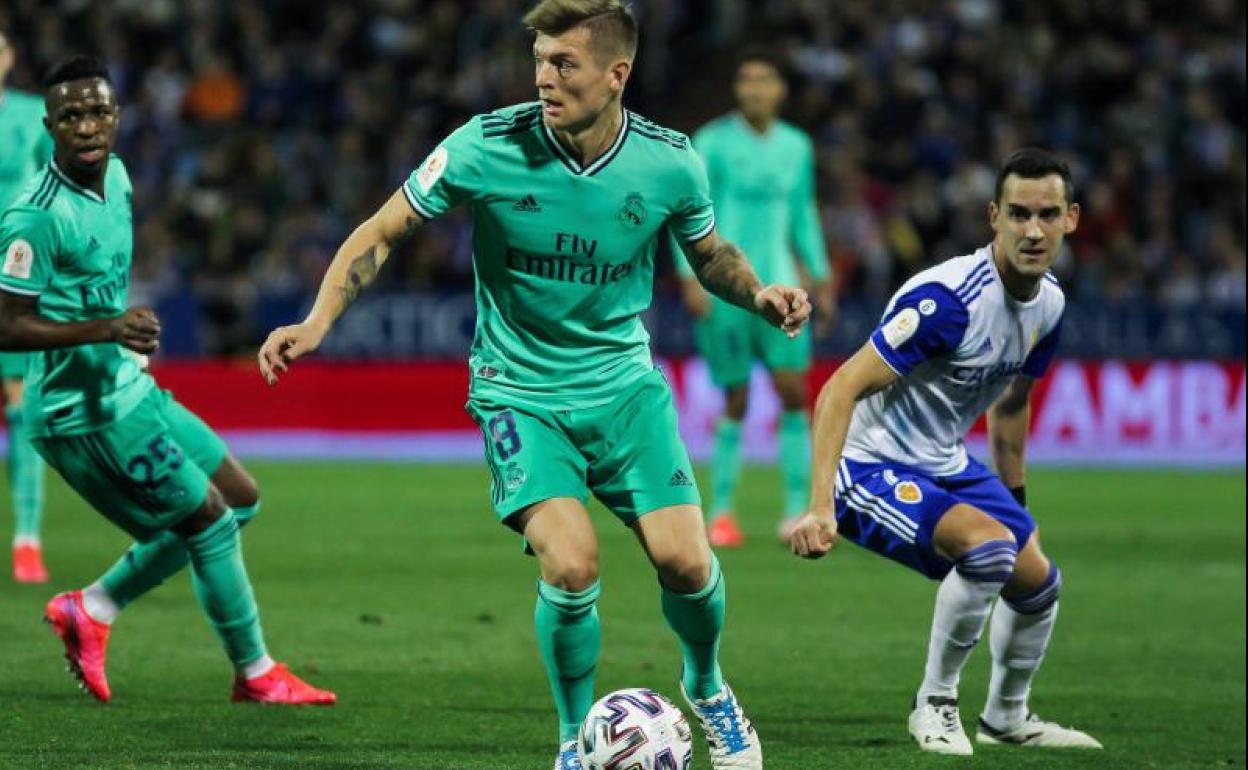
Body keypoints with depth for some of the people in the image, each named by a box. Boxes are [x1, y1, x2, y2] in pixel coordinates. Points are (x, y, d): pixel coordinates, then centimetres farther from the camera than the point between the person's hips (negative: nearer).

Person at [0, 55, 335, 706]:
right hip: (84, 411, -10)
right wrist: (106, 329, -33)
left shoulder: (114, 175, 4)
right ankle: (256, 675, 11)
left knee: (239, 499, 16)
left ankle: (91, 609, 19)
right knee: (211, 518, -5)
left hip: (127, 389, 10)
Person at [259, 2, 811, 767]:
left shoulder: (669, 163, -11)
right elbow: (381, 234, -7)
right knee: (571, 567, -21)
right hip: (520, 391, -2)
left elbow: (709, 253, 9)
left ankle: (708, 689, 26)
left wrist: (759, 293, -11)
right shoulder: (488, 146, -17)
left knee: (685, 561, -9)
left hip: (624, 382, 2)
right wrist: (318, 322, -19)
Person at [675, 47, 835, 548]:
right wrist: (691, 277, -14)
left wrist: (822, 280, 17)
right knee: (736, 403, -3)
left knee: (794, 392, -9)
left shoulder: (796, 146, 9)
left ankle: (797, 513, -5)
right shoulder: (712, 143, -4)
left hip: (779, 285, 3)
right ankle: (721, 513, 10)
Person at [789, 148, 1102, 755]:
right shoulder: (950, 298, -28)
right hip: (872, 467, -9)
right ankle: (935, 706, -9)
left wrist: (1016, 502, 27)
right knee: (990, 545, -28)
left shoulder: (1048, 303, 0)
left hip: (946, 465, 9)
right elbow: (841, 390, -30)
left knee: (1038, 581, 12)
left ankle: (1007, 718, 38)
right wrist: (820, 507, -38)